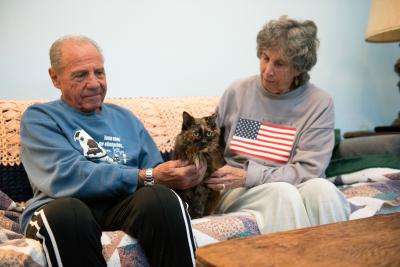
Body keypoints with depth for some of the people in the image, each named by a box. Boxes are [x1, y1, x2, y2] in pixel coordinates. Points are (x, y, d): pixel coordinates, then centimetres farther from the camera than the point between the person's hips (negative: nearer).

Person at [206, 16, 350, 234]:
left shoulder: (319, 103, -1)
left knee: (321, 188, -32)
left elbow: (308, 171, -7)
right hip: (235, 193, 0)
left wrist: (248, 176, -16)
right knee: (282, 191, -32)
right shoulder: (237, 92, 5)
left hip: (294, 187, 0)